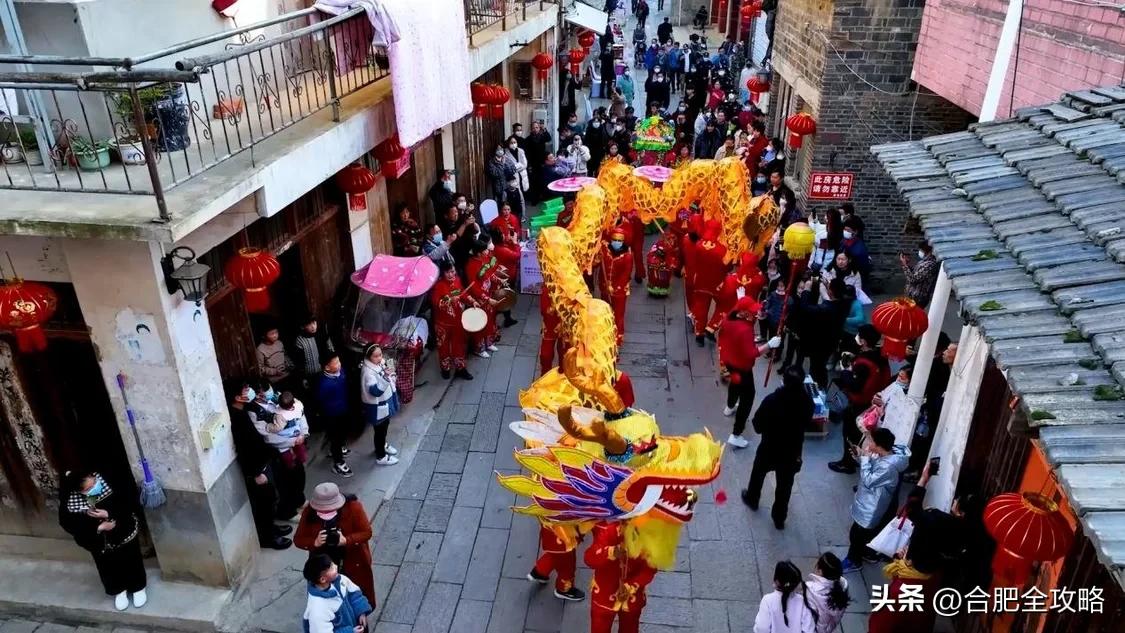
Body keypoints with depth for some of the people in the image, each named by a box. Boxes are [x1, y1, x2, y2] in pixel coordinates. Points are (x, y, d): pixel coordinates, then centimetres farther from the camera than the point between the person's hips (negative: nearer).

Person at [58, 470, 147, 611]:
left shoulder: (106, 479, -29)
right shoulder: (68, 501, -27)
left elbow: (128, 502, -20)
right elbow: (68, 524, -15)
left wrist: (109, 514, -35)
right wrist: (98, 528, -25)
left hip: (123, 533, -1)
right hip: (99, 541, 1)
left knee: (131, 561, 21)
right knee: (108, 566, 24)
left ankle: (138, 587, 48)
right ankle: (119, 590, 53)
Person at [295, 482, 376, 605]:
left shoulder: (352, 506, -24)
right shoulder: (309, 512, -18)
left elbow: (366, 532, -19)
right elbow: (298, 539, -11)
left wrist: (346, 540, -36)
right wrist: (315, 542, -31)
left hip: (353, 563, -1)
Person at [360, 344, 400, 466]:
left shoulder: (381, 363, -5)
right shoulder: (368, 371, -31)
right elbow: (375, 391, -39)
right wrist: (386, 377, -47)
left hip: (386, 402, 8)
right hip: (377, 407, -8)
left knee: (385, 426, 28)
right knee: (379, 430, 10)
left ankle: (383, 445, 53)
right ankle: (380, 457, 28)